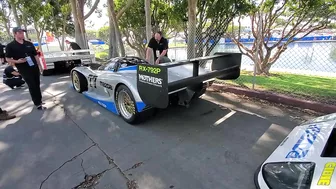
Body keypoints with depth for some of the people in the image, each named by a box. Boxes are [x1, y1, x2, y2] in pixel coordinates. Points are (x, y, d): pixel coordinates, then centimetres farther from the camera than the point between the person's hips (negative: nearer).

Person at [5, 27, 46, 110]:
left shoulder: (29, 44, 9)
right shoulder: (10, 46, -4)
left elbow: (35, 55, 12)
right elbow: (8, 59, -2)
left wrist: (39, 65, 8)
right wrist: (17, 61, -21)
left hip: (34, 68, 5)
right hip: (24, 70, -4)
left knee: (37, 85, 12)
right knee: (32, 86, -5)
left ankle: (39, 100, 25)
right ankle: (38, 104, 0)